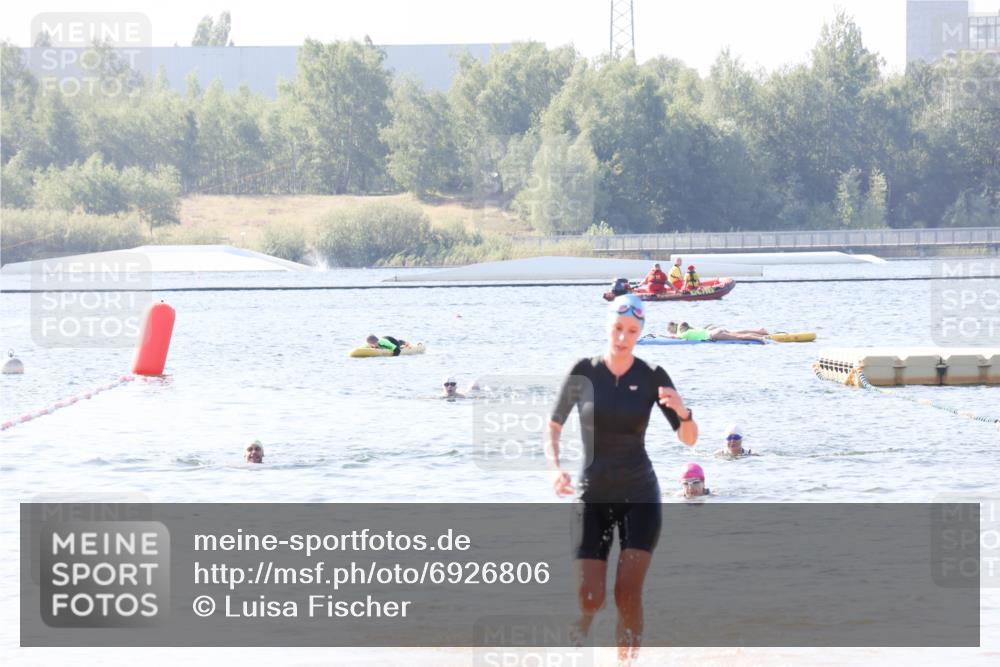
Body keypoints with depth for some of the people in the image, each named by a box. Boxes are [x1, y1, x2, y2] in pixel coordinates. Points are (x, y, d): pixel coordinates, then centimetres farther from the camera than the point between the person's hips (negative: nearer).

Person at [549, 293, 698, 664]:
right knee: (590, 597, -8)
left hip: (639, 496, 0)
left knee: (628, 593, -12)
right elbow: (553, 426, 8)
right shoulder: (584, 373, -3)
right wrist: (556, 468, -9)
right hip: (593, 496, 0)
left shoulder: (651, 377, -3)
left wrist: (682, 412, -25)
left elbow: (689, 439, -3)